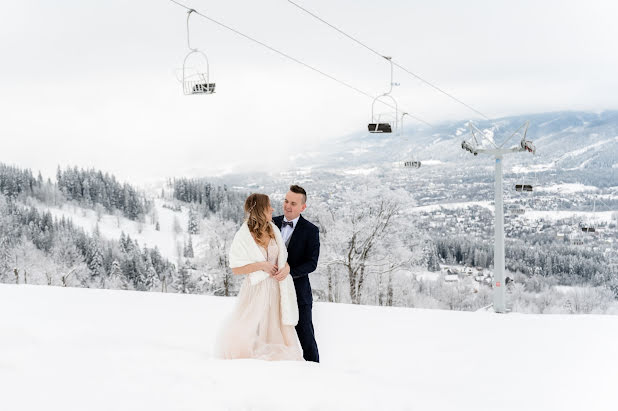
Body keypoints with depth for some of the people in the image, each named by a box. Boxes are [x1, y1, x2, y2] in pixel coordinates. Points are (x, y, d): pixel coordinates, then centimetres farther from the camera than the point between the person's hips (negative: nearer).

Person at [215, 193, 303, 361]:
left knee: (282, 328, 3)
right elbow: (236, 269, -10)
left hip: (277, 288, 4)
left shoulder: (273, 229, 5)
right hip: (257, 289, -4)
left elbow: (283, 255, 17)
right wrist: (261, 265, -17)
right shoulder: (243, 237, -10)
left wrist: (286, 267, -5)